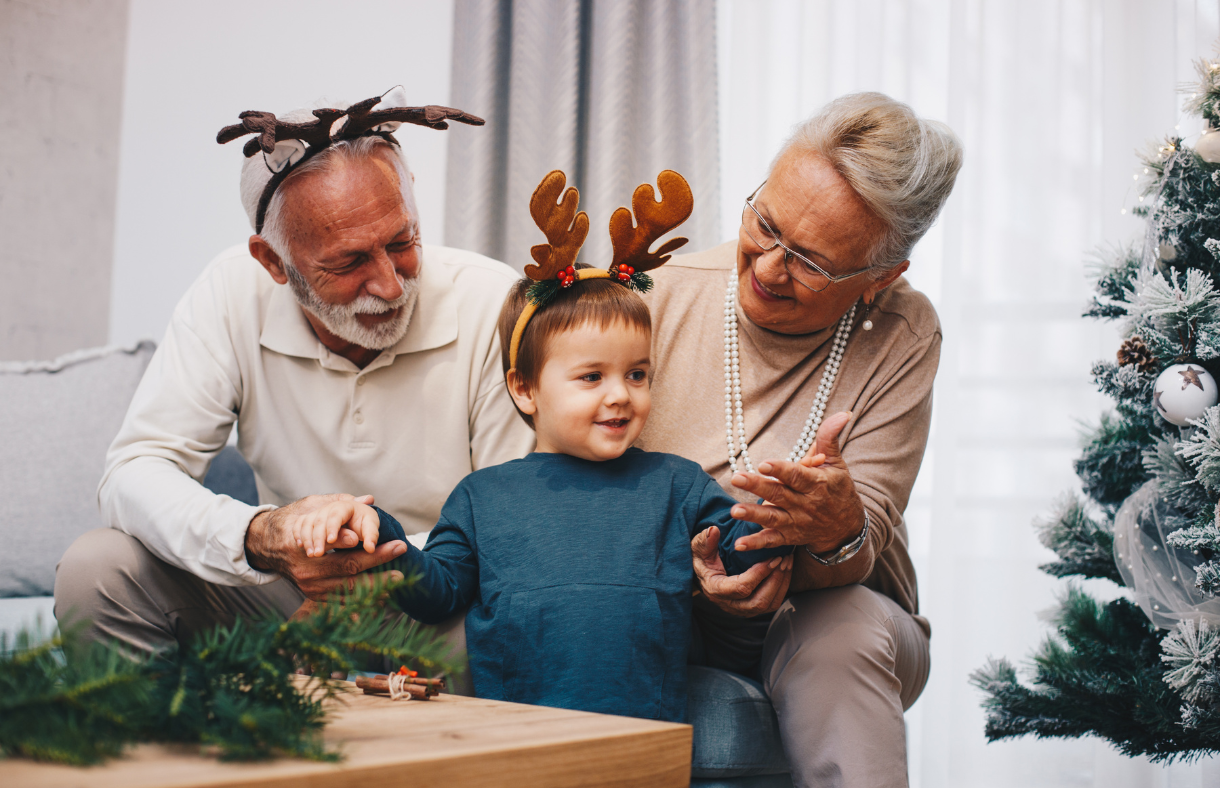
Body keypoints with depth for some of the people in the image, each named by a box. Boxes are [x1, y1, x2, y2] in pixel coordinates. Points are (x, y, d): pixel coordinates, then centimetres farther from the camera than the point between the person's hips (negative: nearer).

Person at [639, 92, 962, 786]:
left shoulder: (902, 336, -9)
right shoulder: (662, 296, -8)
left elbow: (865, 537, -15)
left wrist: (840, 534, -41)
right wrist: (681, 562, -29)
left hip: (841, 615, -1)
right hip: (668, 620, 1)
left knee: (846, 627, -36)